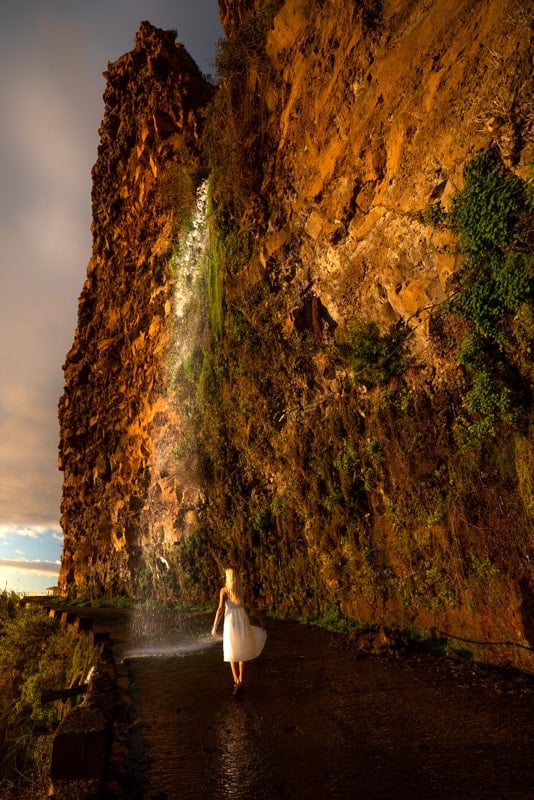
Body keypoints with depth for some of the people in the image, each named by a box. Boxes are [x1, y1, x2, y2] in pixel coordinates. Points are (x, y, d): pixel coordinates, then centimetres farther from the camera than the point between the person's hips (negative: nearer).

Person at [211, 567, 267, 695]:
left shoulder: (224, 590, -7)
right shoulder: (243, 590, 2)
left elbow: (220, 609, -12)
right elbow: (252, 608, 3)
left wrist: (215, 626, -5)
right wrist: (261, 622, 12)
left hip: (230, 622, -3)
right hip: (243, 621, 3)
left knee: (232, 653, 10)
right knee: (242, 652, 16)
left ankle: (237, 681, -1)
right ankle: (240, 681, 18)